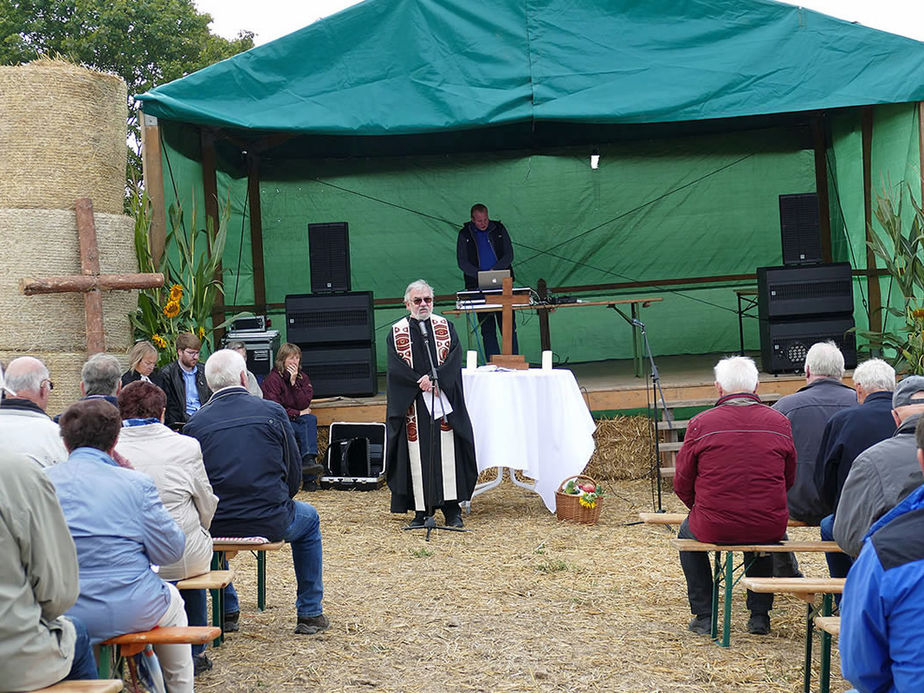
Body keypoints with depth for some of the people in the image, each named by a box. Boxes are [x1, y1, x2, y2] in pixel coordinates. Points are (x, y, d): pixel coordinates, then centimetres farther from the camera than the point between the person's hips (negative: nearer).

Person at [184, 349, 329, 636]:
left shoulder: (195, 424, -3)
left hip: (217, 527, 1)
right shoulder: (273, 412, -5)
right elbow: (295, 472, 1)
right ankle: (310, 614, 30)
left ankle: (227, 611, 36)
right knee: (309, 518, 31)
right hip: (272, 524, -1)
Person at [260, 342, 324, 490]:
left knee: (311, 419, -30)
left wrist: (294, 382, -12)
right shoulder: (272, 379, -6)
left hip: (297, 420, 5)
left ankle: (308, 460, -42)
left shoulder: (302, 377, 10)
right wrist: (298, 414, -11)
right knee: (306, 430, -34)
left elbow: (304, 405, -4)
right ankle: (309, 478, -35)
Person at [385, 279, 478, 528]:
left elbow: (454, 358, -3)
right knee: (417, 456, 0)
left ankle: (452, 509, 4)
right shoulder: (397, 332, 6)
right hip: (413, 405, 0)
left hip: (444, 399, 0)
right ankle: (421, 510, 6)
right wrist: (421, 382, -16)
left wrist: (436, 379, -18)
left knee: (447, 452, -1)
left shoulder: (445, 327, 9)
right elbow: (396, 367, -4)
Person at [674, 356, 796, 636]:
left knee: (687, 533, 31)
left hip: (715, 527, -2)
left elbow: (682, 484, 0)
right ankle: (760, 615, 35)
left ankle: (704, 617, 29)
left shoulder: (701, 424, -7)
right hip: (770, 527, 2)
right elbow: (789, 479, 11)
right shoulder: (779, 422, 0)